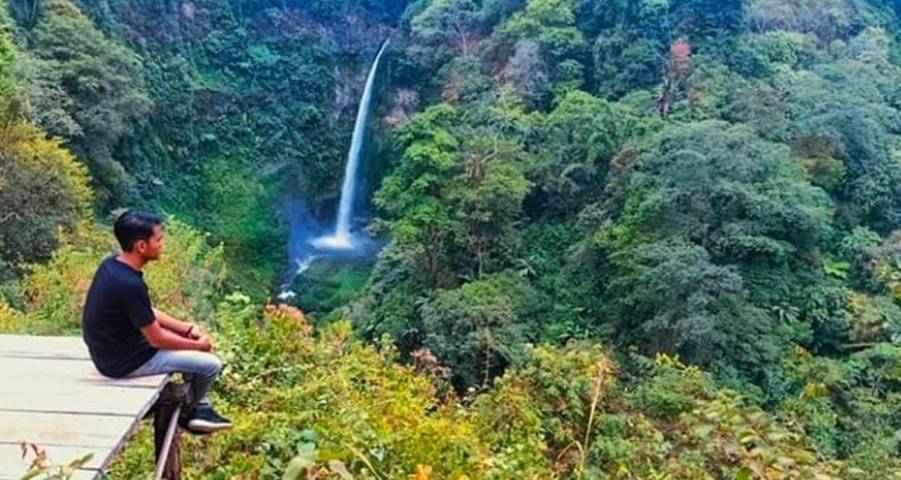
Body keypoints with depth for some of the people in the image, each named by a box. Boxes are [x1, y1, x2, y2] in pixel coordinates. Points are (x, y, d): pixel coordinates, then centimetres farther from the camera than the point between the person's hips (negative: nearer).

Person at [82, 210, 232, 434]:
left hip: (112, 348, 10)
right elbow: (157, 340, -21)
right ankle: (188, 413, 22)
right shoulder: (130, 285, -30)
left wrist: (188, 329, 4)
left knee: (189, 340, 20)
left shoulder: (111, 264, -2)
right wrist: (198, 345, -5)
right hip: (124, 361, -9)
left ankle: (201, 408, 23)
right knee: (211, 364, -5)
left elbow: (147, 313, 9)